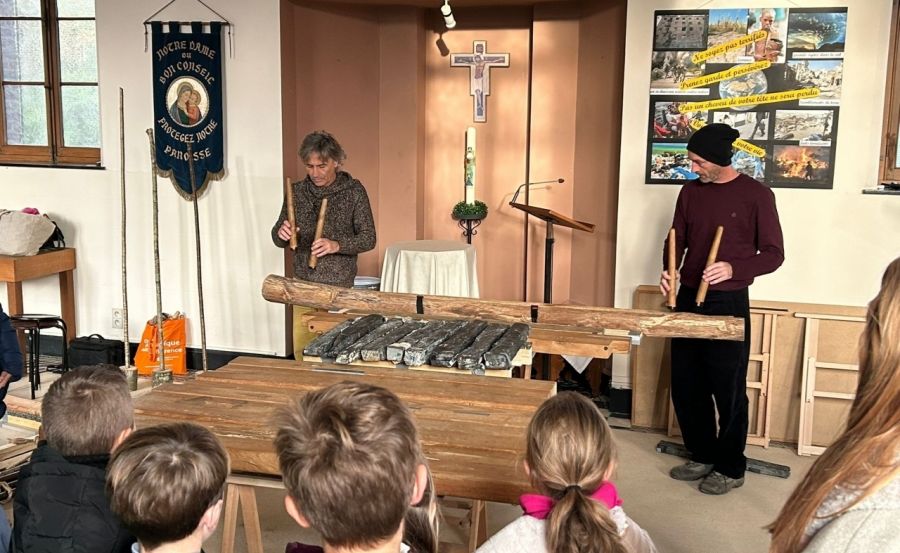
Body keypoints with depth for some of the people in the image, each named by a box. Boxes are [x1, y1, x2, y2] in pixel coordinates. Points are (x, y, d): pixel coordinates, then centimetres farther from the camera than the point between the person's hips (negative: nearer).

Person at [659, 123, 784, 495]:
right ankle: (702, 457, 28)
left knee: (728, 390, 2)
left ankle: (731, 469, 18)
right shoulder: (690, 191, 7)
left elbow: (773, 254, -8)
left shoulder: (755, 195, -8)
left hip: (728, 303, -6)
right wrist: (669, 271, -7)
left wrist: (733, 268, -25)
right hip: (687, 298, 6)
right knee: (686, 386, 11)